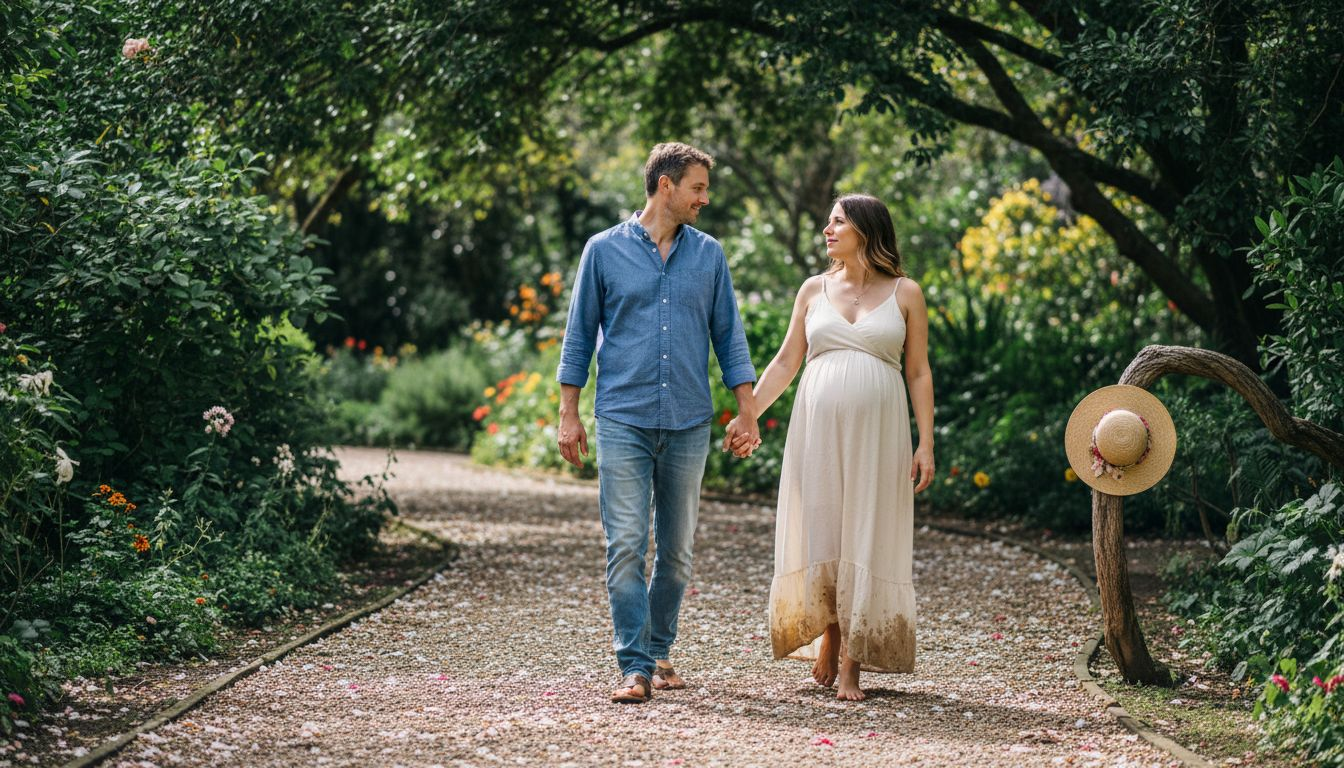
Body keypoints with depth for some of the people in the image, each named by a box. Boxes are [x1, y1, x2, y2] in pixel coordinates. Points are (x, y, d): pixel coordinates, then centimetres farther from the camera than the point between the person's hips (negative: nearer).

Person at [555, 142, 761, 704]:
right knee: (626, 545, -9)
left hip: (688, 425, 3)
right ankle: (634, 666, -8)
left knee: (676, 549, 7)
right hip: (623, 421, -3)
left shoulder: (709, 255, 9)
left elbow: (729, 336, 12)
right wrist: (568, 415, 2)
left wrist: (747, 411, 6)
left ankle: (659, 652, 21)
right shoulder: (605, 250, 3)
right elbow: (579, 336, 6)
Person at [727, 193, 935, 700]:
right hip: (818, 428, 2)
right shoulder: (815, 290, 10)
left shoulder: (904, 293, 5)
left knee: (865, 536, -2)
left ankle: (851, 664, 0)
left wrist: (926, 443, -2)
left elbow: (919, 372, 5)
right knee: (820, 530, 1)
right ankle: (827, 639, 16)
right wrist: (747, 415, 2)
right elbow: (786, 362, 12)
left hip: (877, 430, -2)